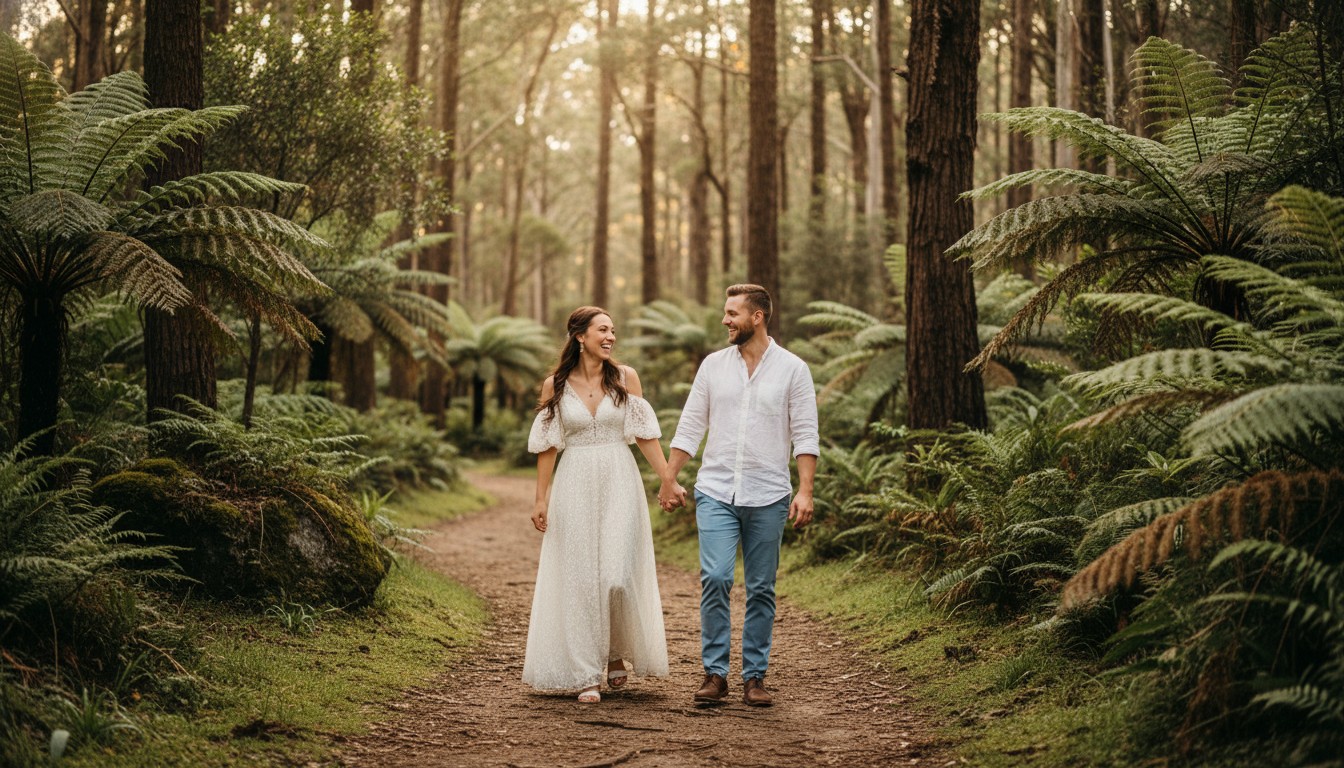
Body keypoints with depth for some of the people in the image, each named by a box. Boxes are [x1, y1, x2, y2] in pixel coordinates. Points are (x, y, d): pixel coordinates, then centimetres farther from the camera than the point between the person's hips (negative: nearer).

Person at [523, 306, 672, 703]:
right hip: (574, 487, 0)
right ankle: (587, 675, 7)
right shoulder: (555, 385, 2)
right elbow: (548, 446, 5)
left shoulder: (625, 377, 2)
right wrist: (541, 499, 3)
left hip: (619, 483, 0)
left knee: (618, 575, -7)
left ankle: (617, 655, 20)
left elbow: (644, 433, 4)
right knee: (579, 580, 1)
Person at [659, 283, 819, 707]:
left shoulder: (792, 369, 0)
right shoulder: (713, 365, 7)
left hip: (768, 496, -1)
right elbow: (690, 426, 11)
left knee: (761, 589, 4)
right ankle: (714, 673, -2)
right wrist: (669, 479, 8)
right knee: (715, 578, -11)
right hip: (716, 492, 1)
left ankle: (754, 676, 12)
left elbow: (805, 434, -3)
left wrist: (805, 490, -11)